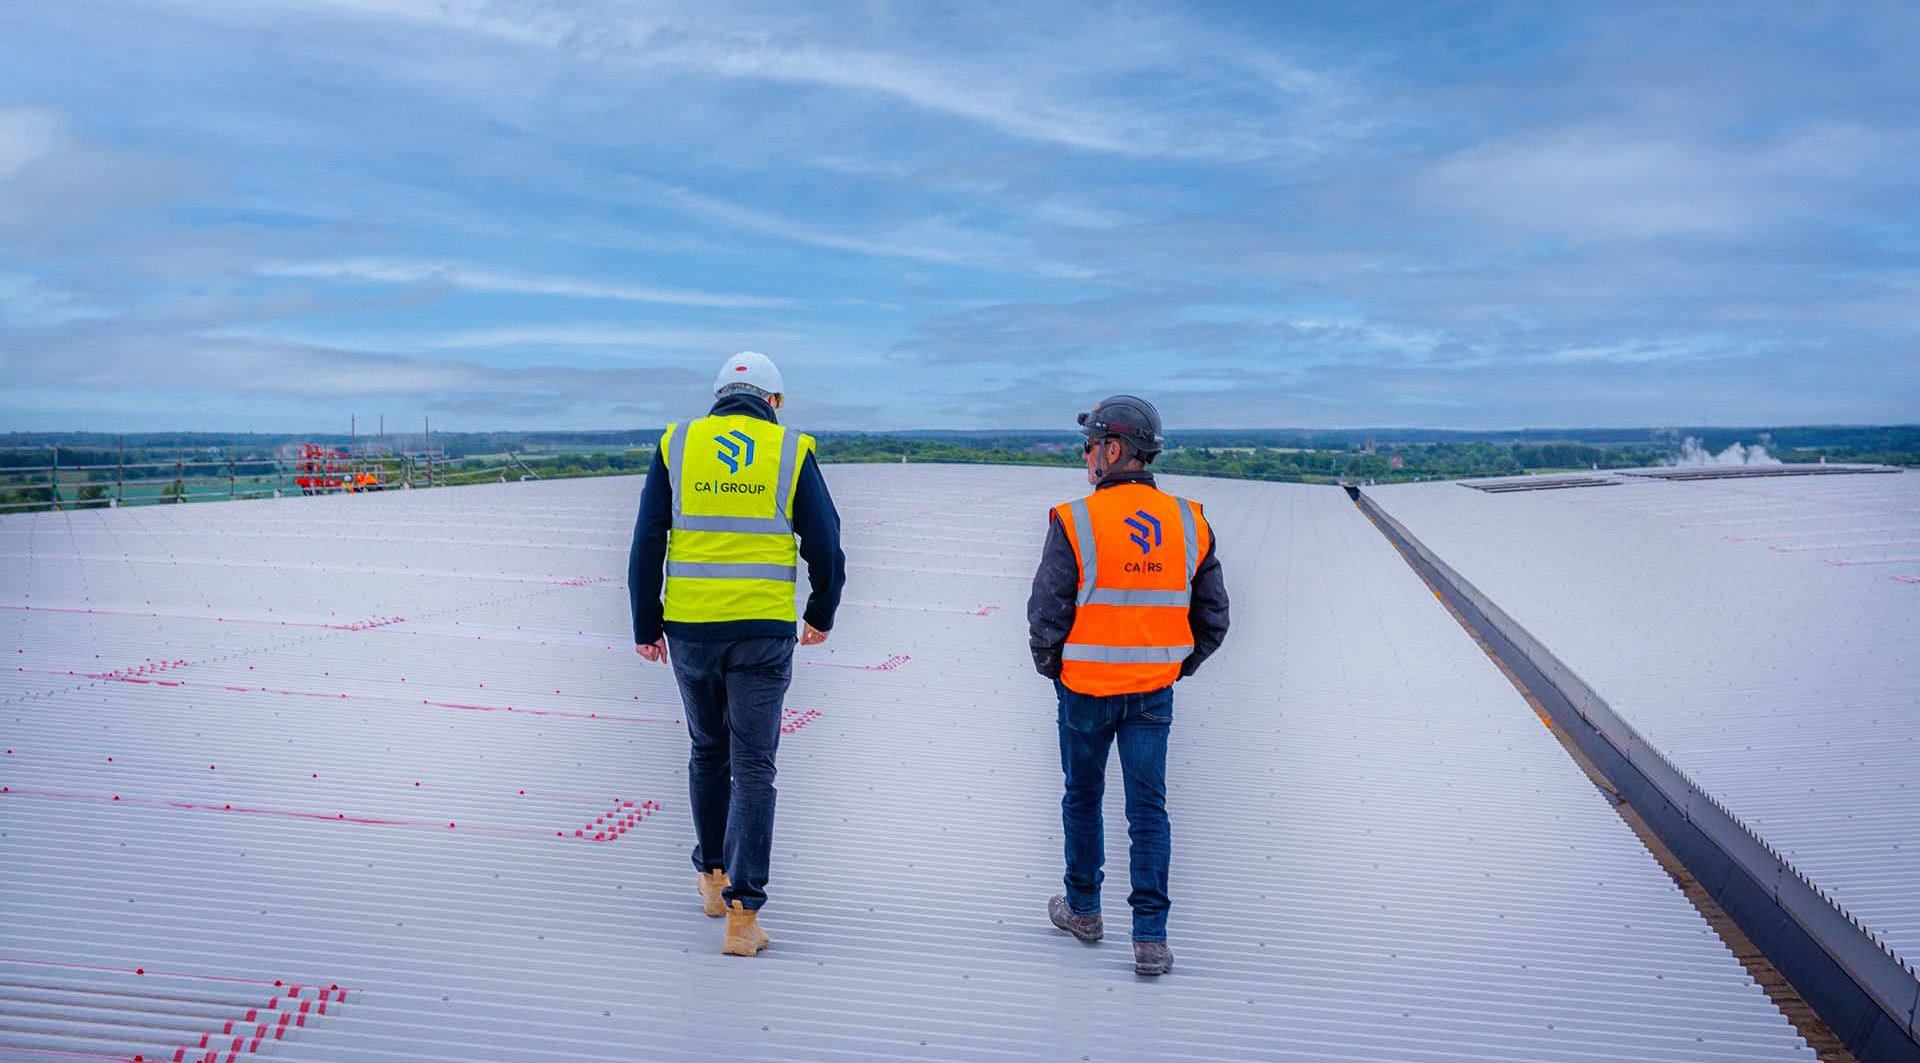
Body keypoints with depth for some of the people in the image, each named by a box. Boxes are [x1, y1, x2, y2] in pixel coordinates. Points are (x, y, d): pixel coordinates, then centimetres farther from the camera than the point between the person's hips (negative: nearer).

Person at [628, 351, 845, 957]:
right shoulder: (791, 453, 1)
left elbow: (646, 543, 2)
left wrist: (645, 625, 9)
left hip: (689, 628, 2)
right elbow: (825, 548, 1)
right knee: (752, 768, 3)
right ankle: (741, 912, -2)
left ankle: (713, 877, 35)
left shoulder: (676, 447, 5)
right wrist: (822, 614, 16)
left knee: (708, 753, 21)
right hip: (763, 633, -2)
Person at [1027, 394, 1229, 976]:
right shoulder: (1189, 523, -1)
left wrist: (1050, 668, 5)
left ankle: (1083, 909, 32)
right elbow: (1213, 618, 4)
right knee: (1148, 808, 8)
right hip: (1154, 691, 3)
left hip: (1087, 689, -3)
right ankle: (1150, 939, 5)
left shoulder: (1075, 523, -15)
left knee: (1083, 798, 16)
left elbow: (1046, 616, -13)